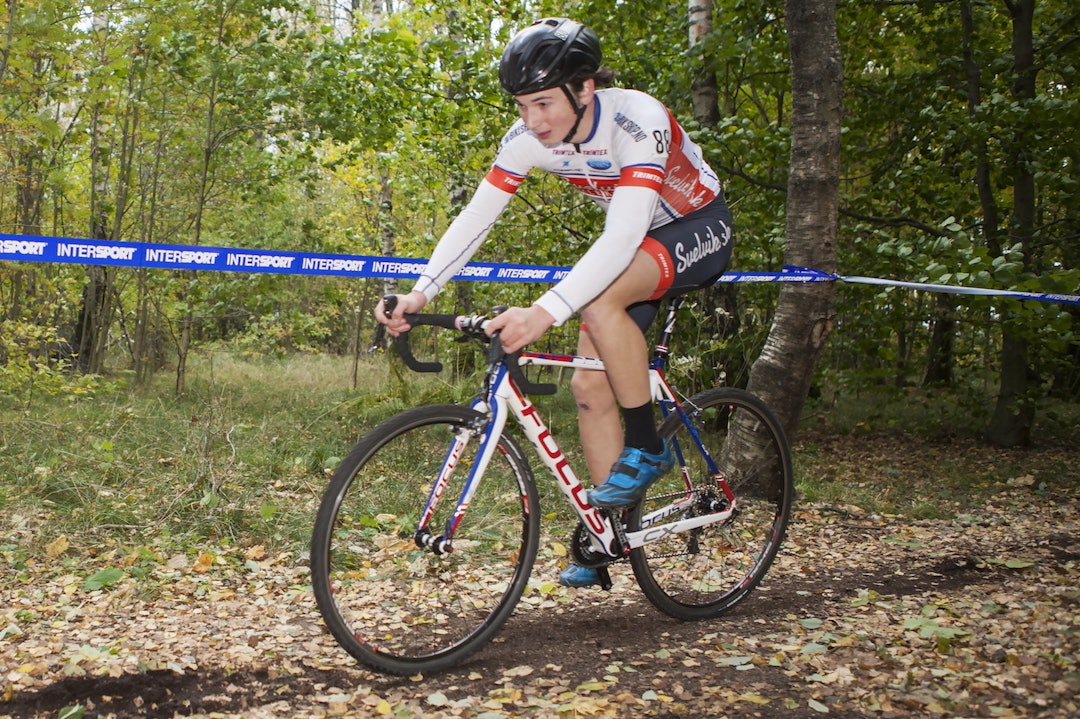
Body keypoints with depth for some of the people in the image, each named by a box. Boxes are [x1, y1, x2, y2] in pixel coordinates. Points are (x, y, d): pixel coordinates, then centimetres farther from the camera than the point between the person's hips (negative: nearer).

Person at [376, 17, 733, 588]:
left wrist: (545, 312, -56)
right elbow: (474, 218, -16)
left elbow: (622, 238, -45)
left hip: (700, 229, -6)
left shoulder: (638, 122, -34)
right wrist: (419, 294, -29)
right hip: (634, 242, 7)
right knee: (590, 384, -3)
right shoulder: (528, 138, -16)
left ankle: (646, 447, -17)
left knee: (599, 298, -34)